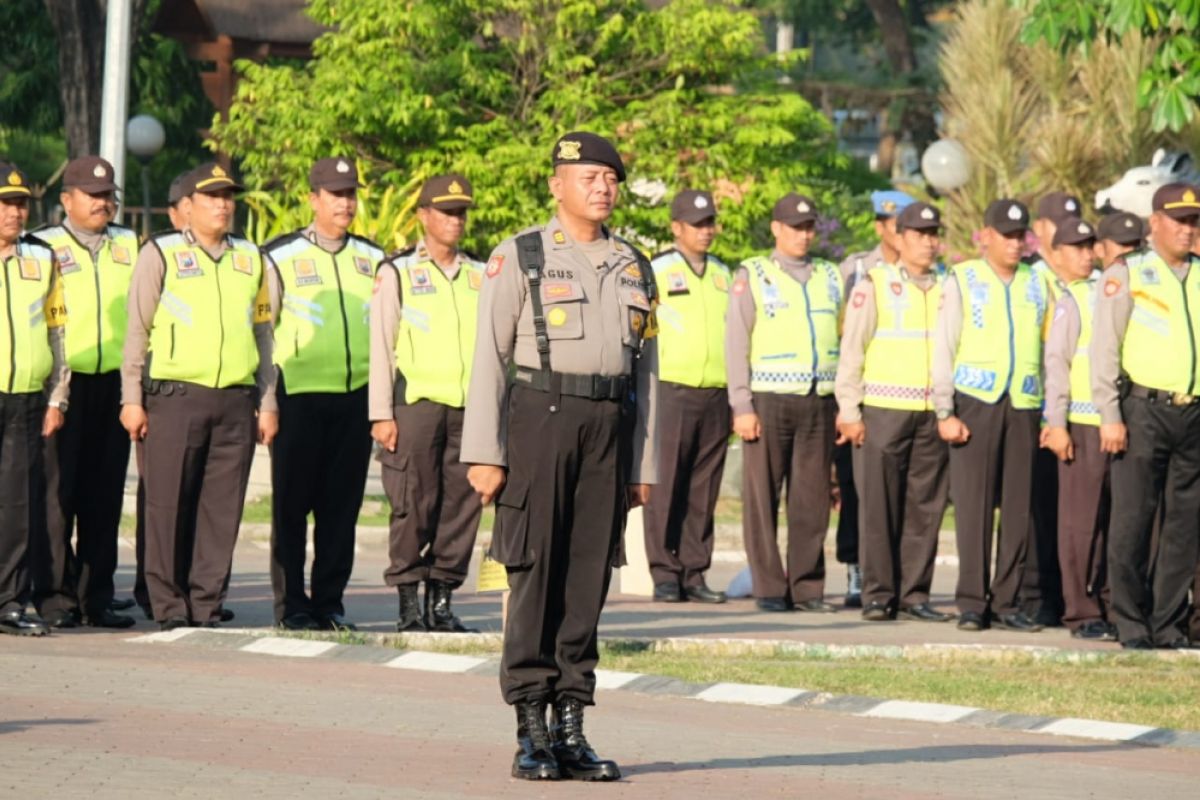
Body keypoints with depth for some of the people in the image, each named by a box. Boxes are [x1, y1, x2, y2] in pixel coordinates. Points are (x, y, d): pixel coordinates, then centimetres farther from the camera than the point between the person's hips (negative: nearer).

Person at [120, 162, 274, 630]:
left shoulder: (251, 260, 16)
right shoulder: (160, 255, 4)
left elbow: (262, 333, 19)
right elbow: (136, 330, 3)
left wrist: (267, 403, 13)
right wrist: (131, 400, -3)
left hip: (236, 402, 3)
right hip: (175, 396, -3)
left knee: (222, 509, 1)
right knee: (169, 506, -3)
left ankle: (206, 605, 7)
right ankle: (169, 606, 4)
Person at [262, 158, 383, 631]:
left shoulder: (373, 259, 14)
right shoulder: (282, 257, 3)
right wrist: (266, 402, -5)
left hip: (356, 398, 3)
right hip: (299, 397, -3)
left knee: (342, 506, 4)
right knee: (291, 507, 0)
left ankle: (330, 601, 11)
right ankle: (291, 605, 5)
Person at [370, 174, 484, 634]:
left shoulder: (479, 277, 15)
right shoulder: (397, 273, 4)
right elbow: (380, 347, 2)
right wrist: (382, 415, -5)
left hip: (470, 409, 4)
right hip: (416, 404, -4)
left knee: (461, 505, 1)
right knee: (413, 507, -5)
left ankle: (442, 601, 8)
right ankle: (408, 604, 2)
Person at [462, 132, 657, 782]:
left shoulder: (634, 268, 15)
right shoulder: (519, 258, 0)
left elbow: (646, 369, 16)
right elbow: (488, 357, -3)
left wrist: (644, 464, 11)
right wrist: (484, 454, -10)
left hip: (609, 429, 4)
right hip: (538, 417, -4)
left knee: (588, 578, 4)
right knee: (534, 575, -4)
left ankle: (571, 728, 8)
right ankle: (531, 734, 0)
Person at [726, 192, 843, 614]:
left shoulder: (831, 278, 15)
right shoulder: (753, 275, 5)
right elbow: (736, 343, 0)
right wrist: (742, 407, -7)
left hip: (820, 403, 3)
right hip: (769, 400, -3)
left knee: (811, 499, 2)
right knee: (762, 497, -2)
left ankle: (807, 587, 7)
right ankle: (769, 589, 2)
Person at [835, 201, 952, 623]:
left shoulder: (947, 288, 12)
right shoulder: (875, 285, 2)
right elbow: (851, 350, 0)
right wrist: (849, 411, -6)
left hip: (934, 414, 3)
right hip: (883, 412, -3)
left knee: (925, 508, 2)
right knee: (880, 506, -2)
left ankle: (913, 595, 8)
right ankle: (878, 595, 2)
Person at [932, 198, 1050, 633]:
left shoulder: (1038, 285, 12)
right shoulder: (962, 281, 4)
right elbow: (944, 351, 2)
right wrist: (945, 413, -5)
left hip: (1024, 406, 3)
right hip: (976, 402, -3)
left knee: (1018, 507, 1)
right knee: (974, 504, -4)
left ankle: (1006, 602, 7)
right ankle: (972, 603, -1)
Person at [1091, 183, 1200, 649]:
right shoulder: (1127, 275, 3)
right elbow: (1105, 348, -1)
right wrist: (1110, 416, -9)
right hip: (1143, 412, -4)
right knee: (1133, 519, -3)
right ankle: (1132, 624, 4)